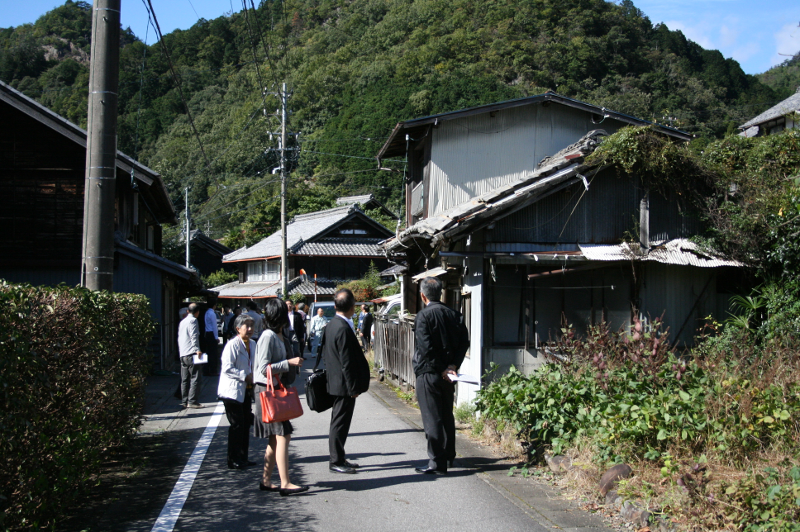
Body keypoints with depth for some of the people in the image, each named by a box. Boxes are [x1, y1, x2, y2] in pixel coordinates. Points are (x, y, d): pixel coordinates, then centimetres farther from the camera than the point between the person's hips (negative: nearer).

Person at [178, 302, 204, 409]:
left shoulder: (182, 321, 20)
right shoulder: (193, 320, -6)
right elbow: (194, 336, -17)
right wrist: (197, 350, -22)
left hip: (183, 354, 9)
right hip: (191, 353, -9)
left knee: (185, 379, 10)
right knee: (195, 377, -7)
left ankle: (184, 401, 12)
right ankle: (192, 401, -11)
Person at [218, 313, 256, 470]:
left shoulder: (252, 344, 9)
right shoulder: (232, 345, -15)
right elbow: (227, 368, -20)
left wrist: (253, 376, 4)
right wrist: (245, 376, -20)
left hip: (245, 391, 8)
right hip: (232, 391, -8)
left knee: (245, 424, 11)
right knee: (237, 425, -5)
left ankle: (242, 458, 21)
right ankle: (234, 460, 4)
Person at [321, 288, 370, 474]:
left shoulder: (330, 325, 8)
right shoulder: (344, 329, -23)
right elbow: (347, 363, -23)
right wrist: (354, 388, -17)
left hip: (335, 382, 10)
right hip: (344, 384, -10)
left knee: (339, 422, 17)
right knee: (340, 423, -1)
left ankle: (339, 458, 27)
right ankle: (336, 461, 7)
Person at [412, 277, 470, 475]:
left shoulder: (423, 316, -14)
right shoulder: (455, 315, 5)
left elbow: (426, 348, -20)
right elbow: (464, 342, 1)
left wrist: (443, 370, -12)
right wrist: (452, 366, -4)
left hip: (428, 374, -7)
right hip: (447, 374, 7)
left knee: (432, 418, -2)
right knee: (447, 416, 19)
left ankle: (437, 463, 0)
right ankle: (448, 456, 31)